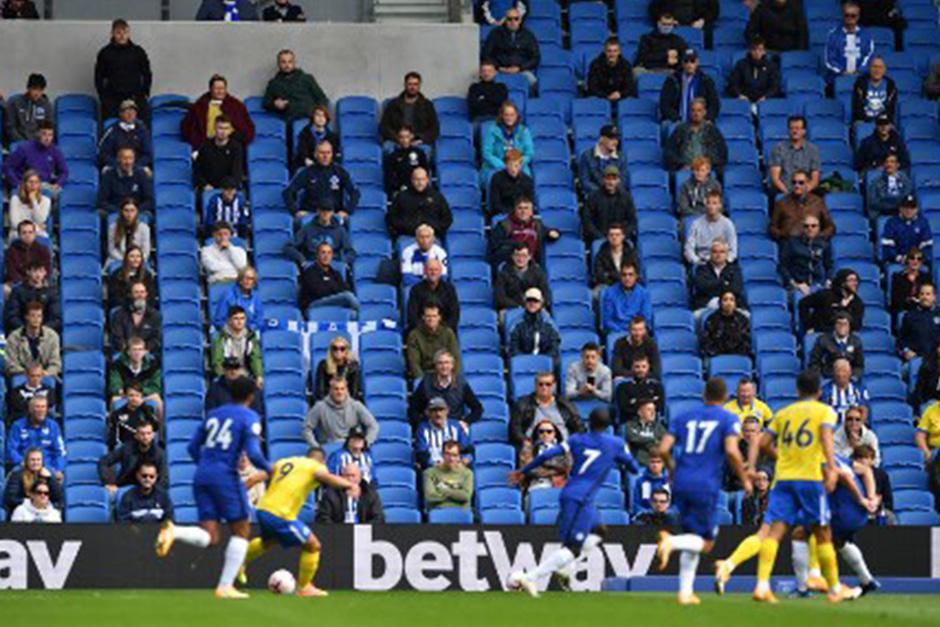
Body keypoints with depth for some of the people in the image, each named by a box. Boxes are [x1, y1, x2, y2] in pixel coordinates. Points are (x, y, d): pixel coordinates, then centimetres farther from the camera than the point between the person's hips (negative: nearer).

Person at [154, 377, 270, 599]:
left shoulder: (214, 414, 17)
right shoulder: (250, 418, -1)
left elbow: (193, 447, 17)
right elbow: (253, 454, -13)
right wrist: (269, 470, 5)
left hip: (202, 476, 5)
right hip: (225, 477, -5)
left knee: (209, 537, 3)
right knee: (242, 531, 10)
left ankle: (173, 531, -26)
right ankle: (225, 587, 3)